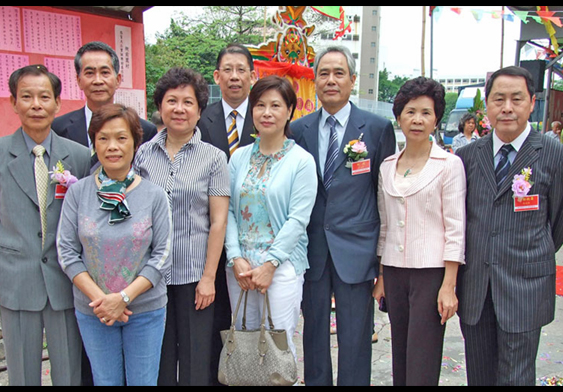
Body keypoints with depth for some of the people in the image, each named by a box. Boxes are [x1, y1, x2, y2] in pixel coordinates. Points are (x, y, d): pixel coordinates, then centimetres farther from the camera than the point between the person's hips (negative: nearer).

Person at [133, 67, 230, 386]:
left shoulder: (214, 158, -3)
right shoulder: (142, 154, 4)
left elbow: (218, 222, -4)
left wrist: (208, 277, -8)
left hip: (193, 274, -2)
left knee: (195, 358, 8)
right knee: (158, 356, 14)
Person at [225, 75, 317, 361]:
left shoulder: (302, 161, -4)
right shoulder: (239, 157, 8)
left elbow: (297, 219, -9)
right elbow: (228, 211, 4)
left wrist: (269, 264, -13)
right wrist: (236, 258, -6)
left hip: (282, 265, -4)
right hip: (239, 265, 4)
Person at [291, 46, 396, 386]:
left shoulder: (378, 128, -1)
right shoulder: (299, 130, 6)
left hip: (355, 251, -2)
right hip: (311, 249, 3)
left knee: (355, 341, 8)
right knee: (314, 336, 16)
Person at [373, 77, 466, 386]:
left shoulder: (449, 164, -4)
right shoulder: (387, 166, 9)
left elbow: (455, 228, -7)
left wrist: (449, 286, -11)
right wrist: (380, 276, 11)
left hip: (431, 271, -4)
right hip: (394, 271, 4)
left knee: (422, 363, -2)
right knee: (400, 357, 12)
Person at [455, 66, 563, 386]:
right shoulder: (467, 155, 5)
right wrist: (474, 257, 12)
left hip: (525, 288, -3)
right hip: (474, 287, 3)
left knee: (516, 377, 3)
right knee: (479, 375, 14)